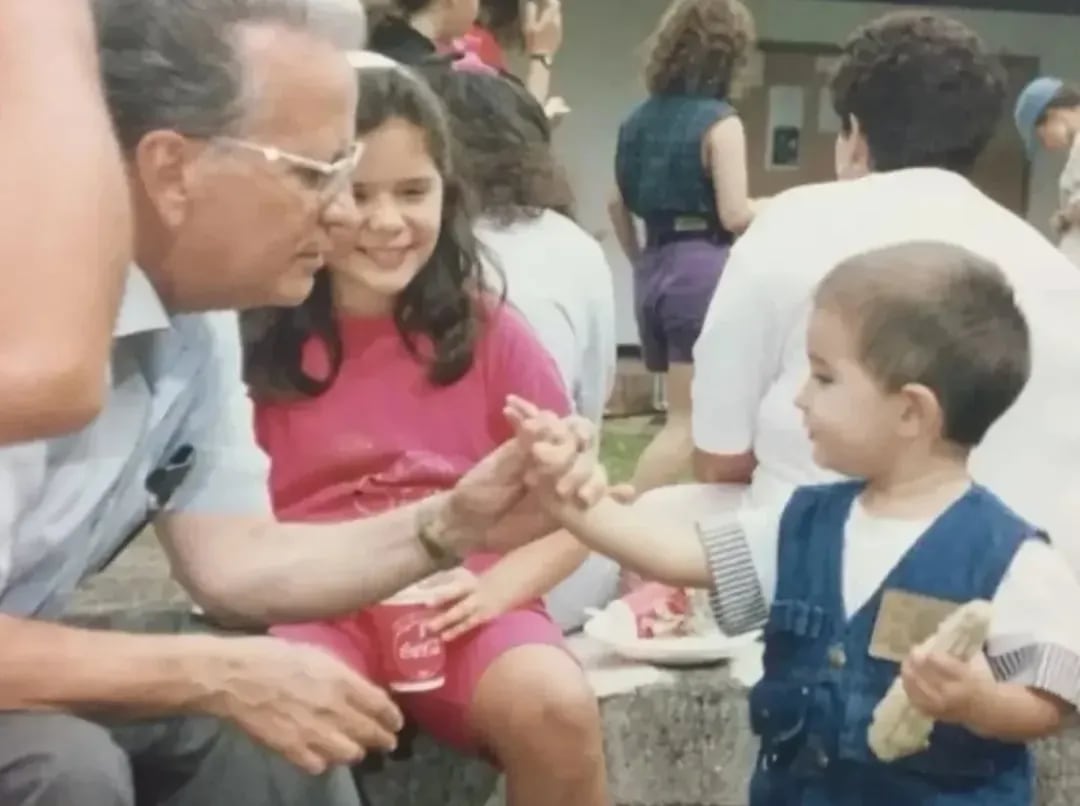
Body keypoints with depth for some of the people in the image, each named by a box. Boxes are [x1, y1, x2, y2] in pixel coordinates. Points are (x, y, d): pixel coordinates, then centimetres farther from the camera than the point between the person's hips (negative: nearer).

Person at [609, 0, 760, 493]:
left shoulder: (640, 119, 11)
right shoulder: (720, 121, -10)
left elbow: (618, 203, 16)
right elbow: (735, 215, -15)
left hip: (655, 270, 8)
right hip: (702, 269, -8)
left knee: (686, 413, 16)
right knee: (689, 420, -2)